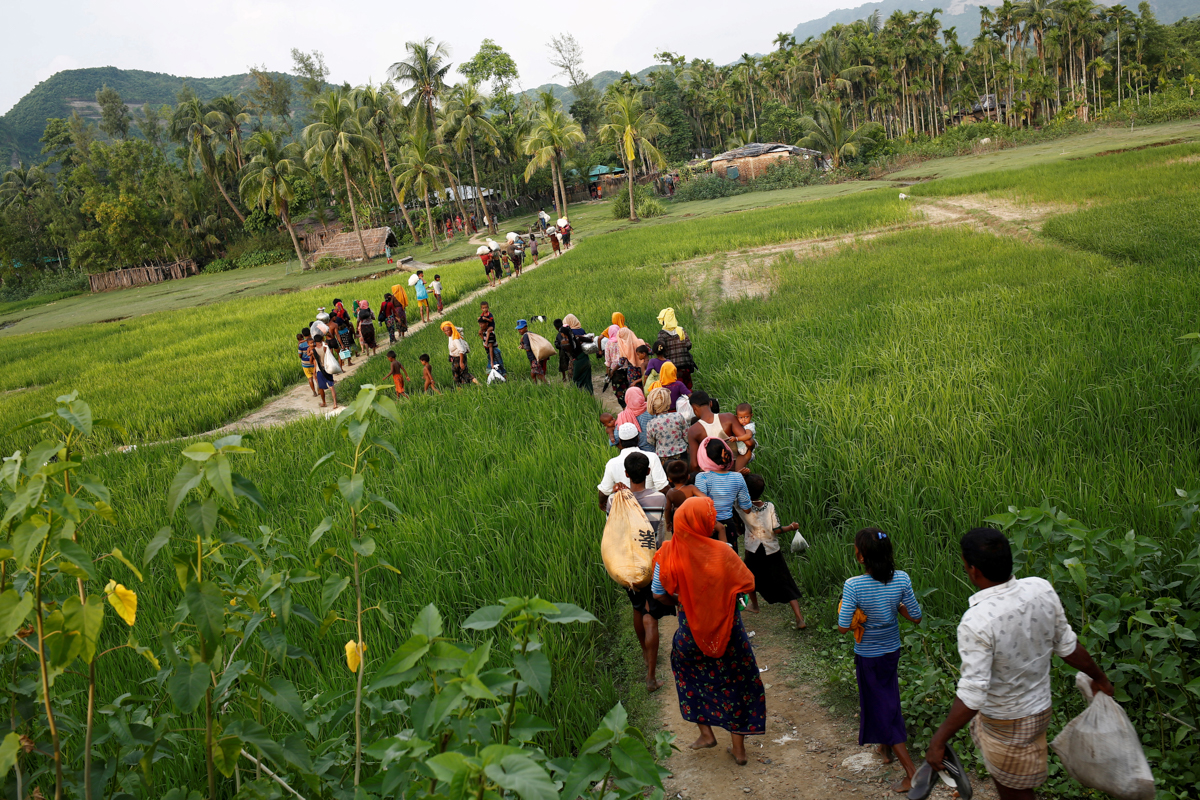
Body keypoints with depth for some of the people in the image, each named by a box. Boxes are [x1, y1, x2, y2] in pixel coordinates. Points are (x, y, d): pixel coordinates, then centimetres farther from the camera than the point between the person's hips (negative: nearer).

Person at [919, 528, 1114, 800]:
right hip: (1039, 704, 6)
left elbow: (971, 697, -31)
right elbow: (1067, 646, -1)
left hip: (1008, 724, -6)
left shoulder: (976, 623, -35)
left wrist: (938, 741, -20)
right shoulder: (1042, 589, -16)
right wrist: (1099, 677, 18)